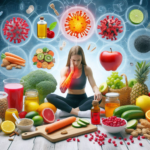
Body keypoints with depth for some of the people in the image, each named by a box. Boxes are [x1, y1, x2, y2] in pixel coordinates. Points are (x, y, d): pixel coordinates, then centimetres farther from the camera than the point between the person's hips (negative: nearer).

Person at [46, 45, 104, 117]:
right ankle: (79, 113, -36)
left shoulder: (86, 69, -4)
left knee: (98, 97, -31)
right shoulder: (65, 70, -6)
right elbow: (62, 90, -18)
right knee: (50, 97, -27)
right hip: (70, 100, 0)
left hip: (83, 100, 0)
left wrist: (97, 91, -37)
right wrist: (72, 72, -20)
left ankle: (68, 111, -33)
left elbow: (93, 85, -12)